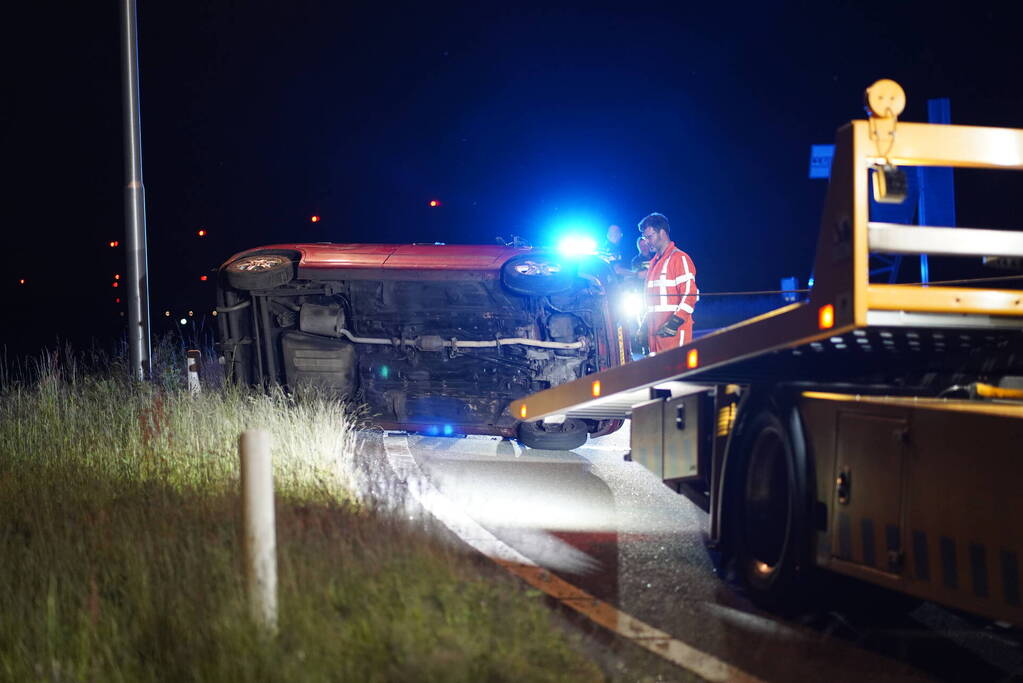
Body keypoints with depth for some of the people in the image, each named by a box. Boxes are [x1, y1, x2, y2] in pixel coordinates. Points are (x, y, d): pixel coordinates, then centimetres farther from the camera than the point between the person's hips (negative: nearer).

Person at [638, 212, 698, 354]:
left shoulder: (679, 258, -5)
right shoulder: (654, 262, 23)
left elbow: (690, 294, -13)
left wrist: (675, 323, -20)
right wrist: (644, 325, 20)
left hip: (674, 331, -8)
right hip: (655, 330, 8)